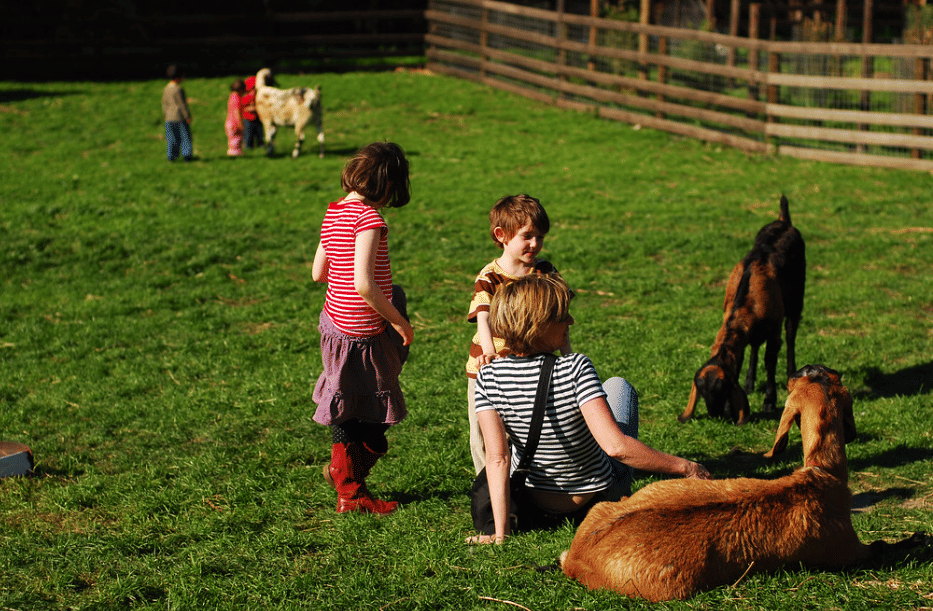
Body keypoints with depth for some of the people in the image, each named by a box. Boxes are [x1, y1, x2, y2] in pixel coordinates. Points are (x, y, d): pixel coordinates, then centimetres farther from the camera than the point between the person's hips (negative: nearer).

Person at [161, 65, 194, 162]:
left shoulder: (166, 89, 8)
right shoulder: (178, 89, -15)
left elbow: (164, 104, 14)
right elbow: (182, 104, -16)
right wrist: (188, 116, -11)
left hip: (169, 118, 7)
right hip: (180, 117, -7)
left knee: (171, 138, 10)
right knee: (185, 136, 2)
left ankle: (171, 156, 9)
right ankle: (187, 155, 4)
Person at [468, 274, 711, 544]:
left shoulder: (489, 377, -19)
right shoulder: (575, 369, -31)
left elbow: (497, 457, -20)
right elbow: (615, 446, -37)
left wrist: (500, 532, -16)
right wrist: (685, 467, -27)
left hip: (538, 508, 3)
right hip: (600, 499, -2)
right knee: (617, 385, 21)